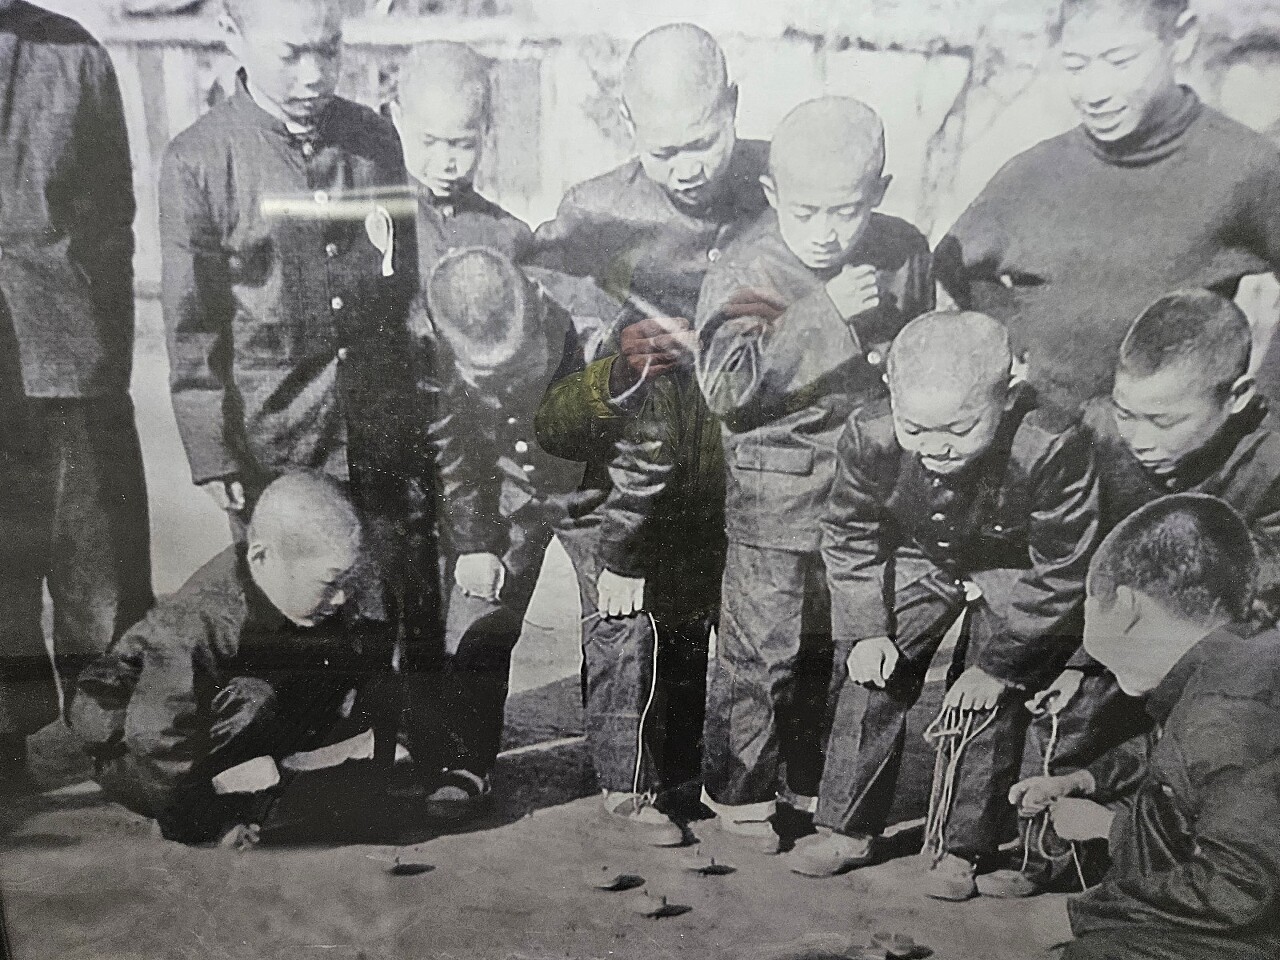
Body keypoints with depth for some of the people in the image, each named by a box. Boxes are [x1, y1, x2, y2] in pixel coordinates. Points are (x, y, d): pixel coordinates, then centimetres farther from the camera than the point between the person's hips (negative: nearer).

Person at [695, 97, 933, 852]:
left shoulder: (905, 253, 1)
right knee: (761, 648, 4)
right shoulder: (746, 272, -13)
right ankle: (739, 788, 26)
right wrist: (824, 314, -29)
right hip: (773, 495, -4)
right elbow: (726, 384, -27)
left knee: (837, 645, 17)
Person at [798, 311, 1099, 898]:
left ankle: (963, 849, 12)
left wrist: (998, 665, -18)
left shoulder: (1052, 449, -38)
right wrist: (867, 631, -16)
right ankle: (847, 827, 14)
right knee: (871, 679, -1)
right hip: (922, 560, 3)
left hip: (1017, 574, -2)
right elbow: (849, 537, -10)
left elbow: (1060, 571, -24)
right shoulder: (869, 437, -30)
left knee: (991, 703, -8)